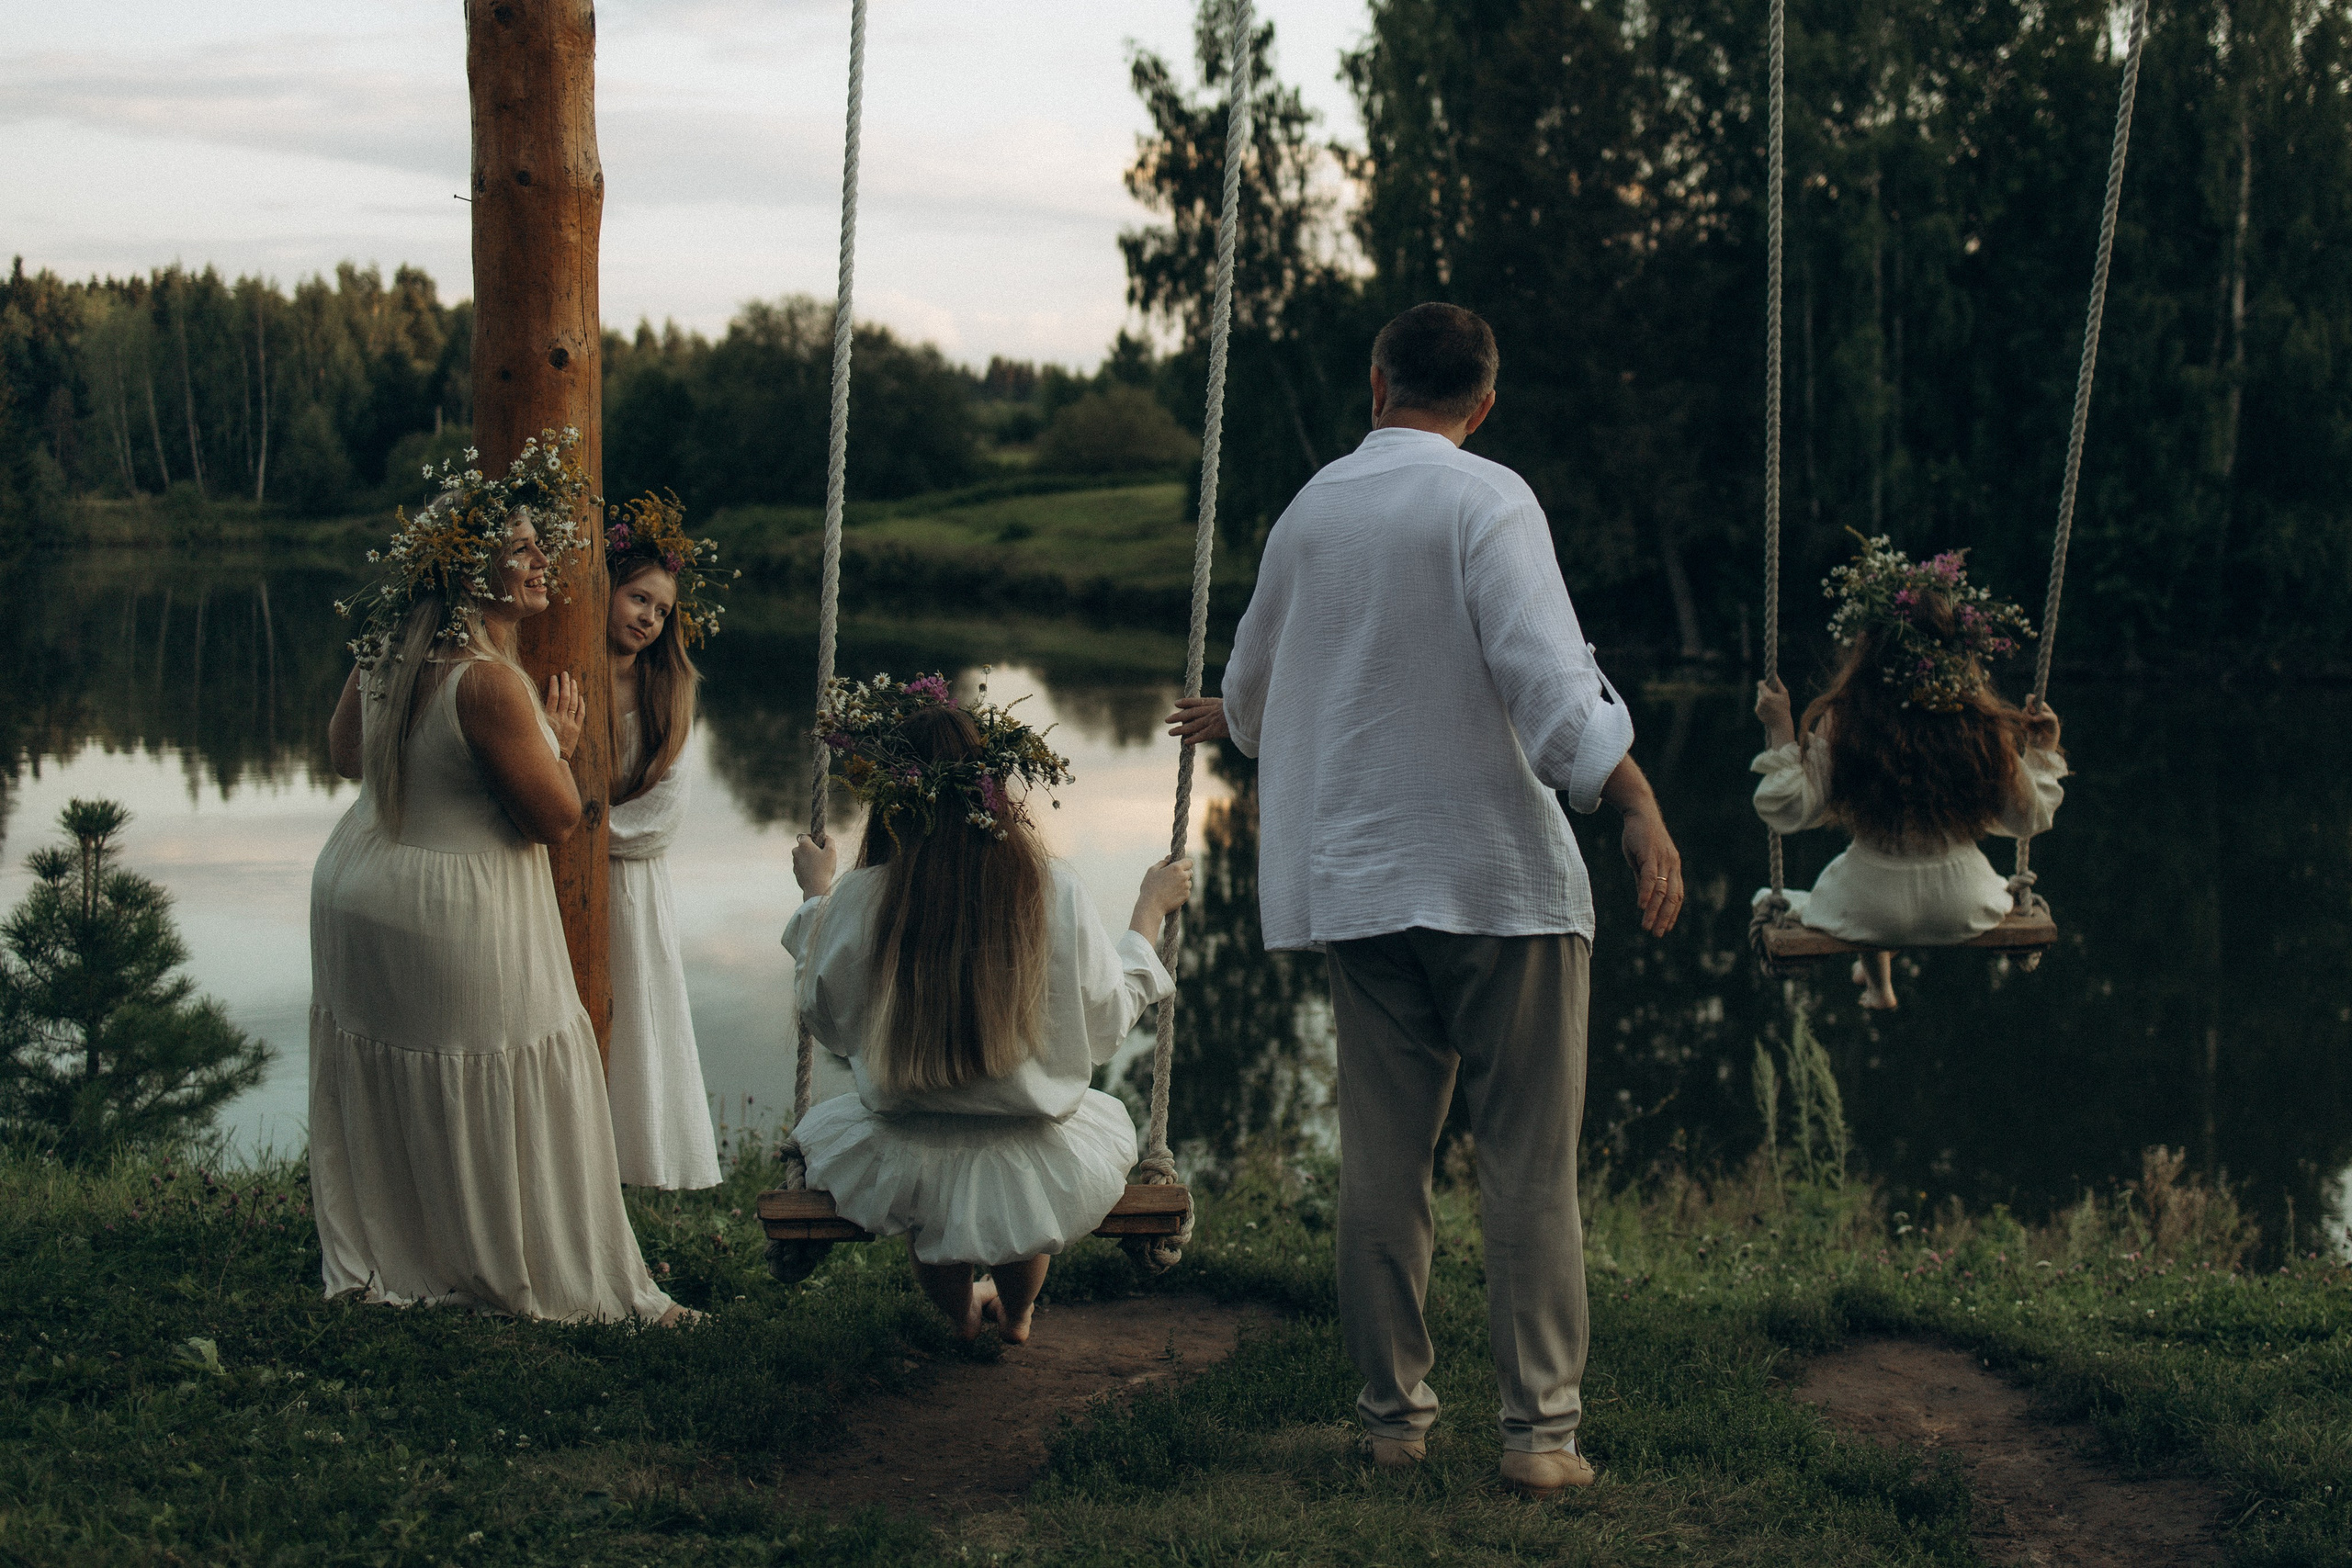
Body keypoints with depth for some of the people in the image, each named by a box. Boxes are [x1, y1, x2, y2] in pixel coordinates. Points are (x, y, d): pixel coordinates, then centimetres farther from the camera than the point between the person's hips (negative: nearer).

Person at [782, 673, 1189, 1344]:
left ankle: (956, 1310, 49)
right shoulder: (1057, 893, -14)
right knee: (1105, 1114, 35)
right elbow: (1105, 1025, -1)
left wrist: (814, 896, 16)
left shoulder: (859, 899, -15)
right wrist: (1150, 912, 14)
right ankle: (1016, 1313, 52)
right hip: (1041, 1183, 0)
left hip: (908, 1180, 0)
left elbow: (832, 1023, 3)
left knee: (827, 1123, 35)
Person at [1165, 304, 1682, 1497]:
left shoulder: (1311, 510, 11)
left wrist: (1236, 722, 47)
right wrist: (1637, 804, -22)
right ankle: (1540, 1428, 2)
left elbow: (1252, 681, 25)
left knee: (1379, 1159, 10)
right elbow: (1543, 667, -20)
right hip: (1499, 872, -5)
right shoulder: (1485, 500, -6)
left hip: (1353, 880, 5)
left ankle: (1393, 1412, 16)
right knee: (1529, 1162, 1)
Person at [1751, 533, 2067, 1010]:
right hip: (1961, 910, 2)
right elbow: (2028, 818, -4)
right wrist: (2042, 754, 9)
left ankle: (1877, 977, 36)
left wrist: (1780, 731, -11)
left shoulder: (1839, 724, -22)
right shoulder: (1984, 726, -15)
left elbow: (1790, 811, -15)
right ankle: (1879, 965, 45)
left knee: (1768, 900, 32)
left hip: (1871, 910, -2)